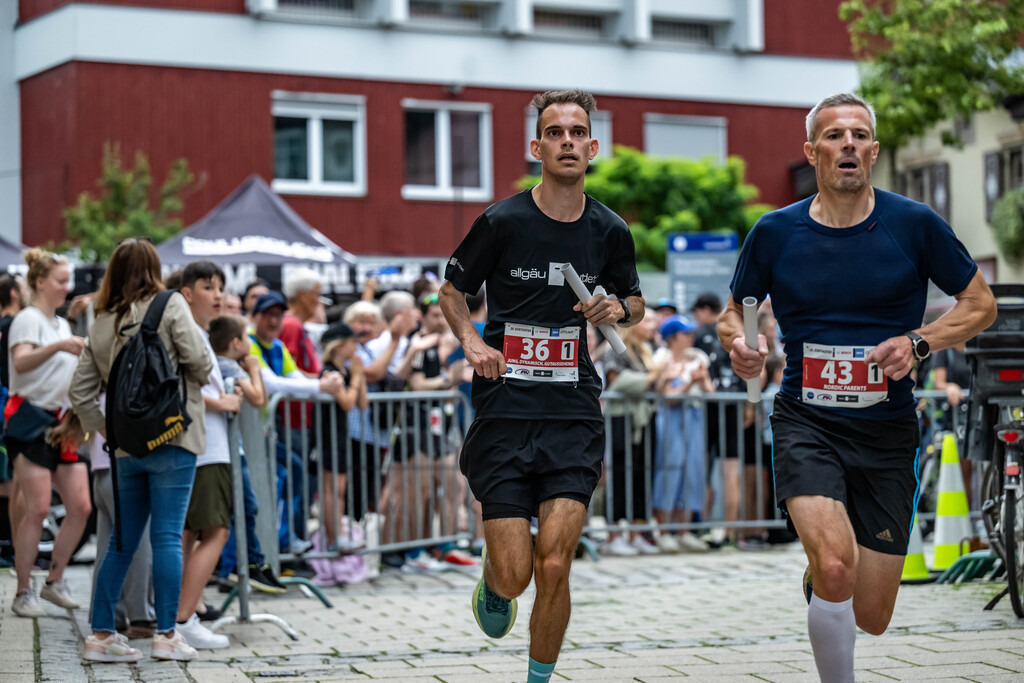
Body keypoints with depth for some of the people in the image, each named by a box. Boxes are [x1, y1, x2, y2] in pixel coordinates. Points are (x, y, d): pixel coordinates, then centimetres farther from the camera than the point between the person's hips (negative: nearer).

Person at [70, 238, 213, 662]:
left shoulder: (101, 324, 11)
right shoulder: (170, 306, -3)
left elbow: (80, 392, 8)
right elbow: (199, 361, -11)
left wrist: (107, 429, 13)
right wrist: (202, 376, 10)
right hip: (171, 438, -5)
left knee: (123, 541, 11)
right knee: (167, 536, -3)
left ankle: (101, 635, 12)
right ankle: (166, 635, -2)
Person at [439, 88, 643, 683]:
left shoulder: (610, 231, 5)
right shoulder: (503, 222, -3)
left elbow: (634, 301, 23)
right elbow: (453, 289, 12)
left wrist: (618, 308, 0)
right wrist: (471, 340, -6)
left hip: (574, 415, 1)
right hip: (504, 411, -1)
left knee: (554, 567, -10)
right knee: (515, 574, -5)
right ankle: (493, 583, 34)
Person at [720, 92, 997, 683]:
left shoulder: (915, 224, -3)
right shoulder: (775, 232, 0)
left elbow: (982, 304, 6)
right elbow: (736, 311, 14)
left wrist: (919, 342, -11)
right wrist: (739, 342, -9)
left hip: (888, 433, 1)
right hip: (807, 423, -1)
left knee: (870, 617, 5)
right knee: (835, 566, -28)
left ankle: (818, 578, 42)